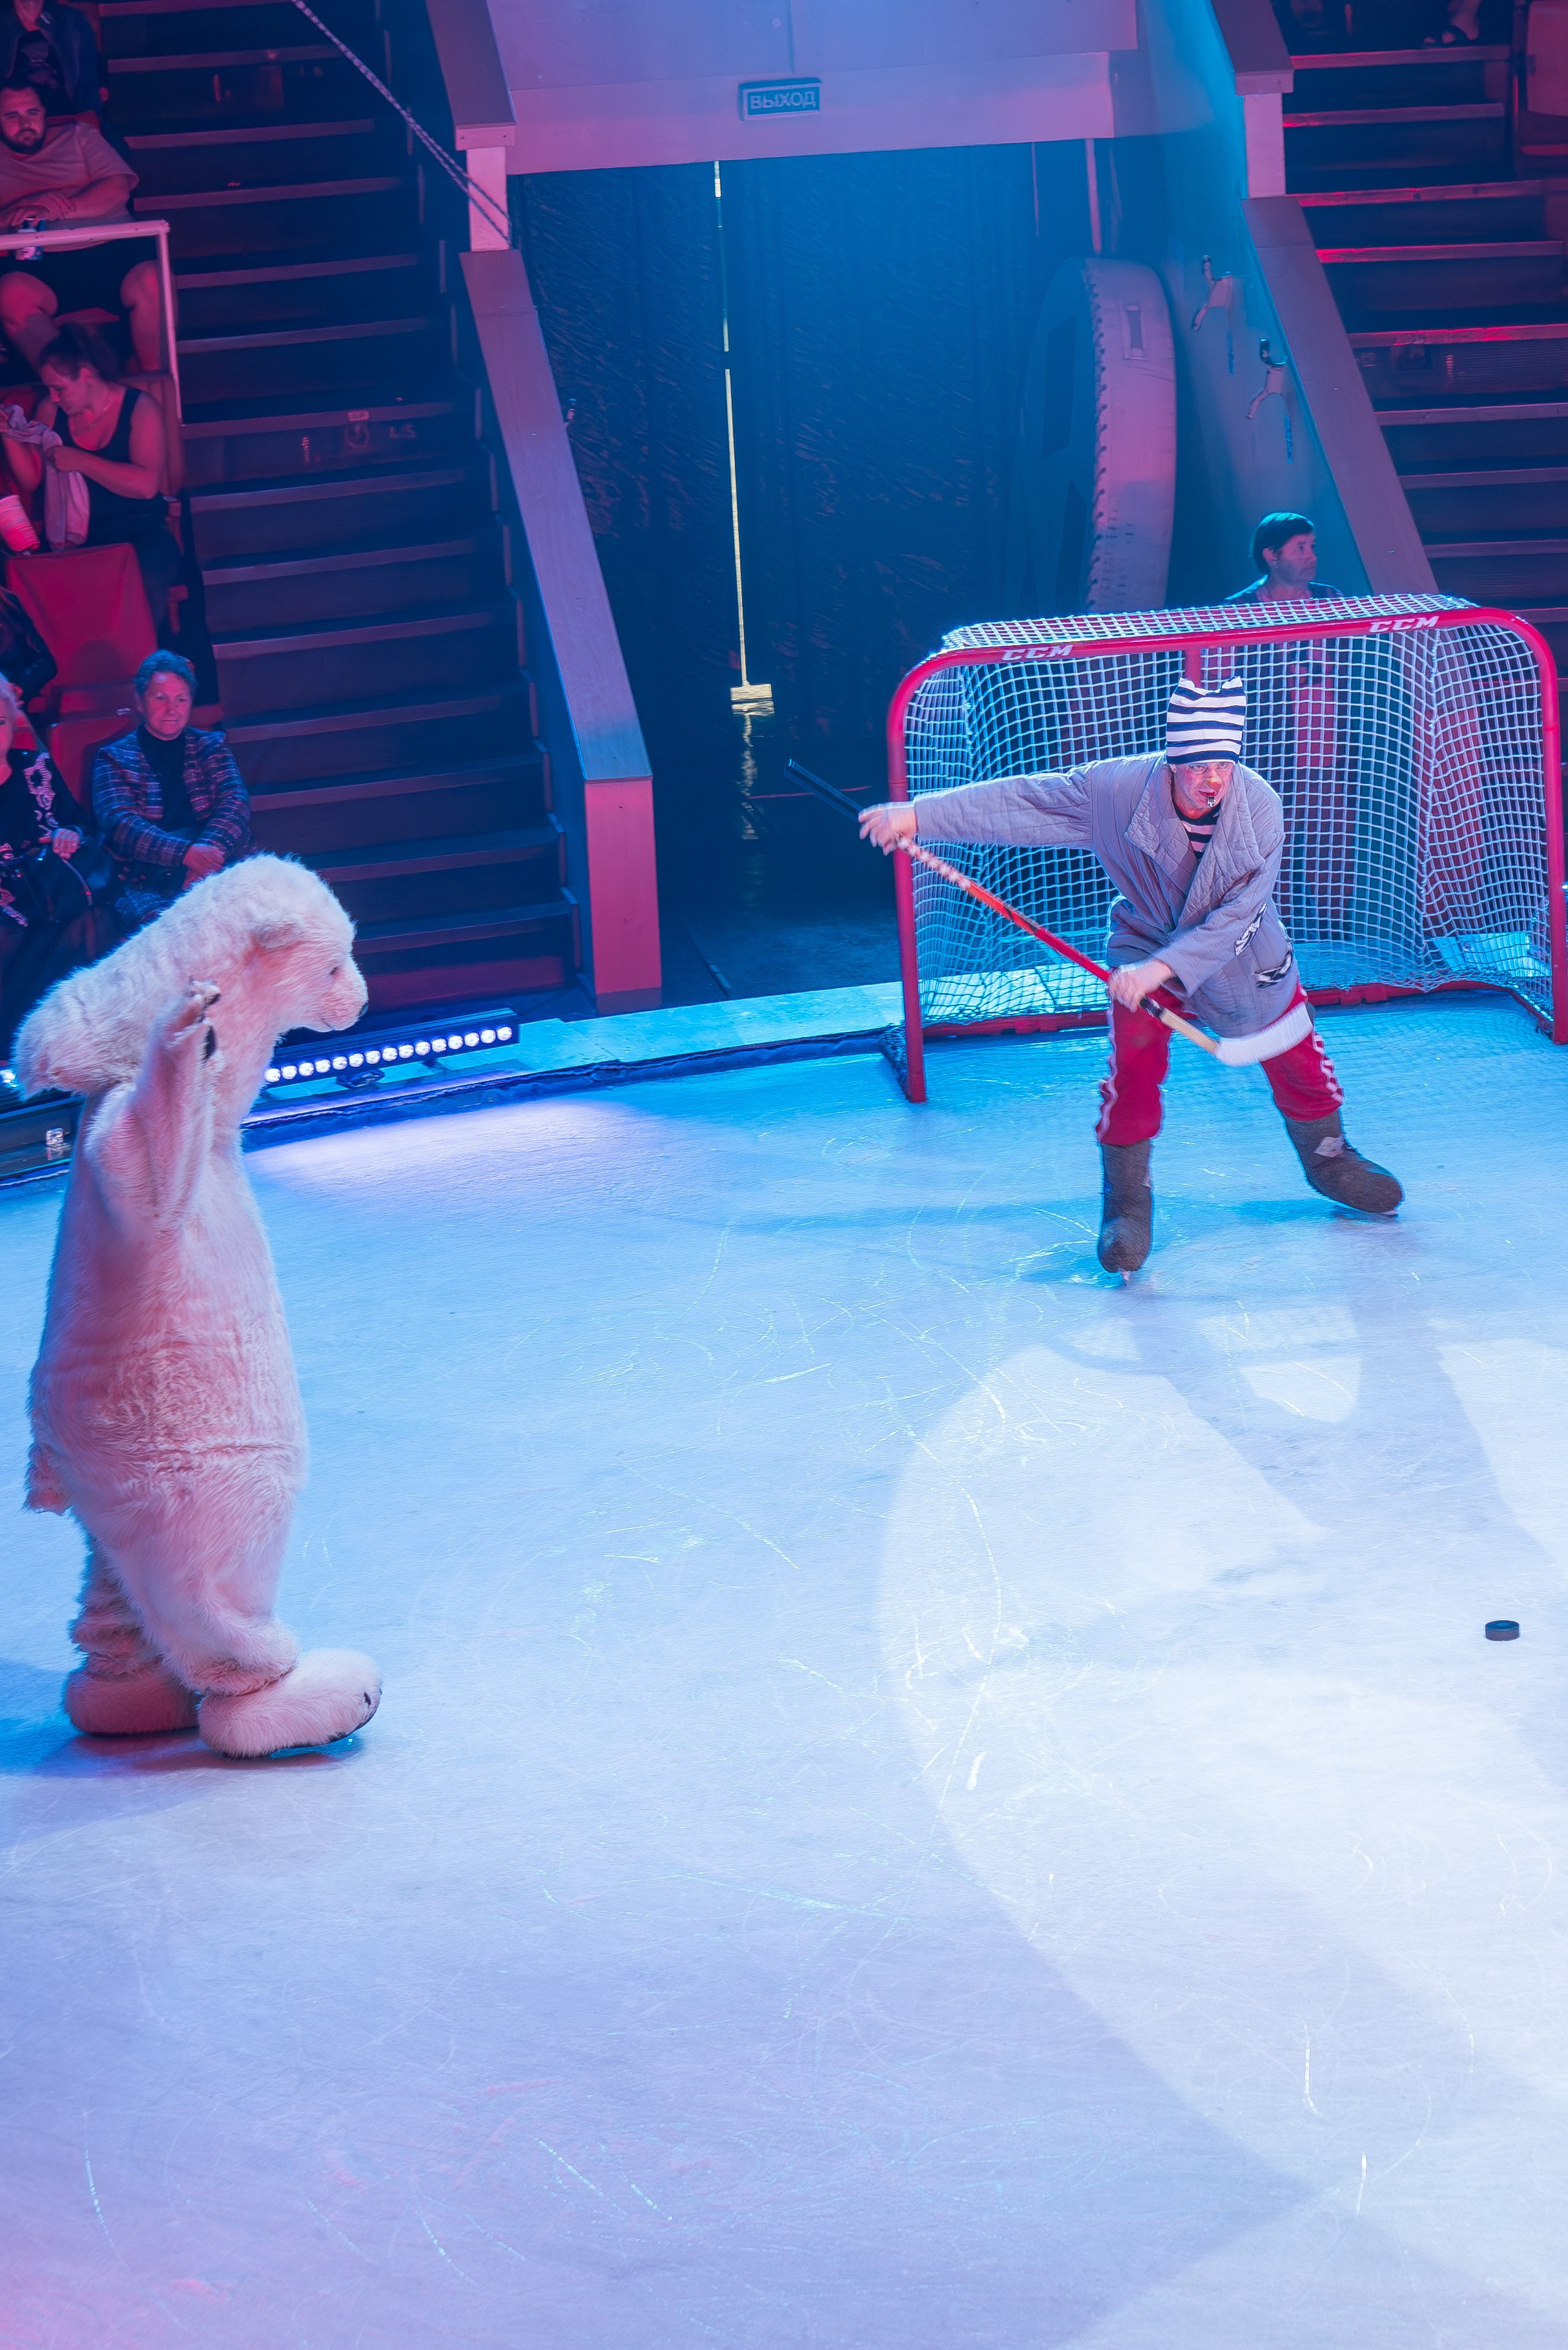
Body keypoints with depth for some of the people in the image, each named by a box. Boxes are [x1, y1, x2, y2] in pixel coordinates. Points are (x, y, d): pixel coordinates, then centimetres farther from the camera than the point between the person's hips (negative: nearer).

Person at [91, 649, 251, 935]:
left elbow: (236, 804, 3)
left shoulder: (211, 747, 19)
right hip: (146, 886, -2)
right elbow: (119, 822, -5)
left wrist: (207, 854, -18)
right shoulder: (114, 758, 11)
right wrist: (186, 853, -21)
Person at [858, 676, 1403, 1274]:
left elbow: (1234, 918, -29)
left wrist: (1163, 968, -40)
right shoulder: (1119, 788, -28)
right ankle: (1127, 1202, 4)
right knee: (1134, 1069, -15)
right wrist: (919, 815, -27)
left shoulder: (1258, 808, -28)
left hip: (1241, 956, 1)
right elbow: (1023, 801, -23)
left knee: (1297, 1061, 12)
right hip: (1146, 945, -1)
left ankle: (1328, 1160, 41)